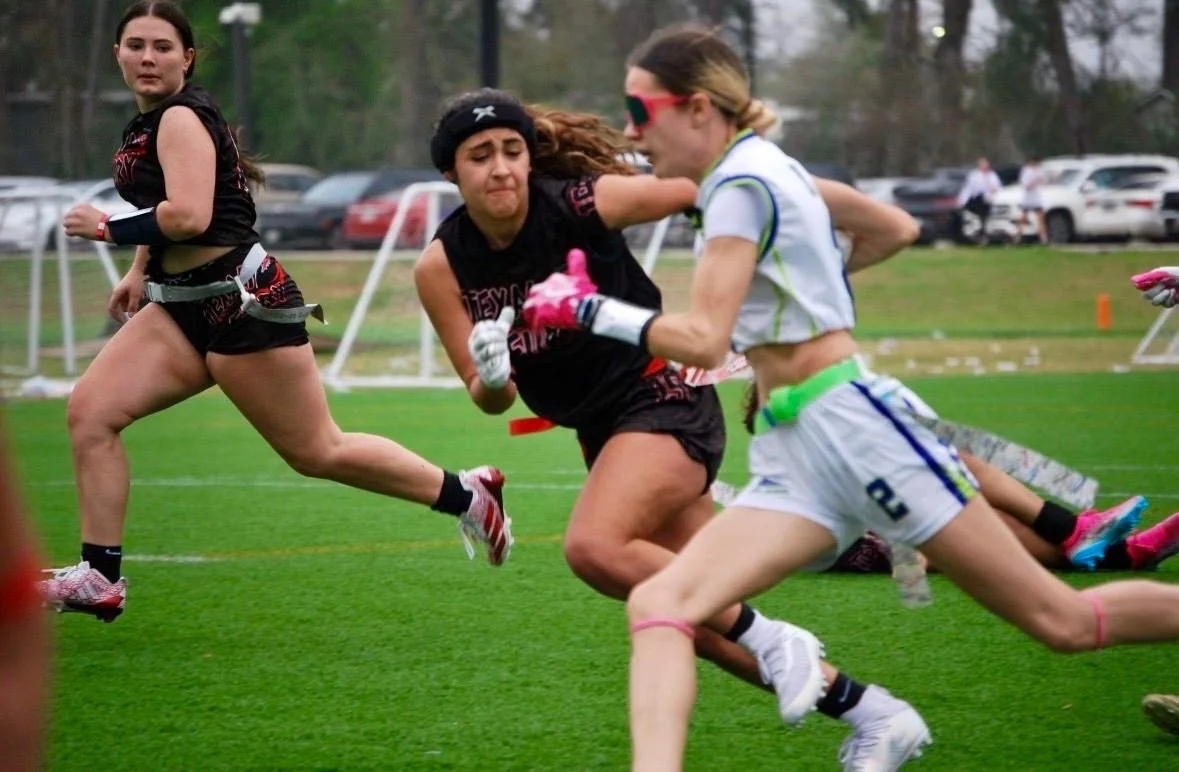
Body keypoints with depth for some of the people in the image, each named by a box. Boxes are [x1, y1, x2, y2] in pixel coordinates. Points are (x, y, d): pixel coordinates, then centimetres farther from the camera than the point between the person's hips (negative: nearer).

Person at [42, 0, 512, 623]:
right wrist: (139, 271, 20)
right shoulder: (147, 124, 13)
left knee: (317, 451, -2)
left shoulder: (181, 119, -15)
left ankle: (465, 494, 13)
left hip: (241, 302, -10)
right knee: (89, 411, -4)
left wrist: (106, 228, -15)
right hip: (183, 305, 10)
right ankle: (99, 579, -4)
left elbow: (188, 217, -27)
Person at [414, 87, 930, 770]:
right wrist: (492, 378, -28)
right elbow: (489, 399, -3)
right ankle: (866, 710, 21)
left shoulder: (587, 202, -19)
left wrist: (856, 209, -9)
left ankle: (771, 640, -15)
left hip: (664, 399, -6)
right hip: (602, 430, 6)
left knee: (594, 547, -30)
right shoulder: (442, 268, -8)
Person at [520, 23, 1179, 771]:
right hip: (792, 461, 9)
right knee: (657, 604, -14)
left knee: (1062, 620, -3)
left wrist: (588, 309, -10)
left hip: (853, 427, -9)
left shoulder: (741, 182, -12)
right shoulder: (767, 167, 15)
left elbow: (702, 341, -19)